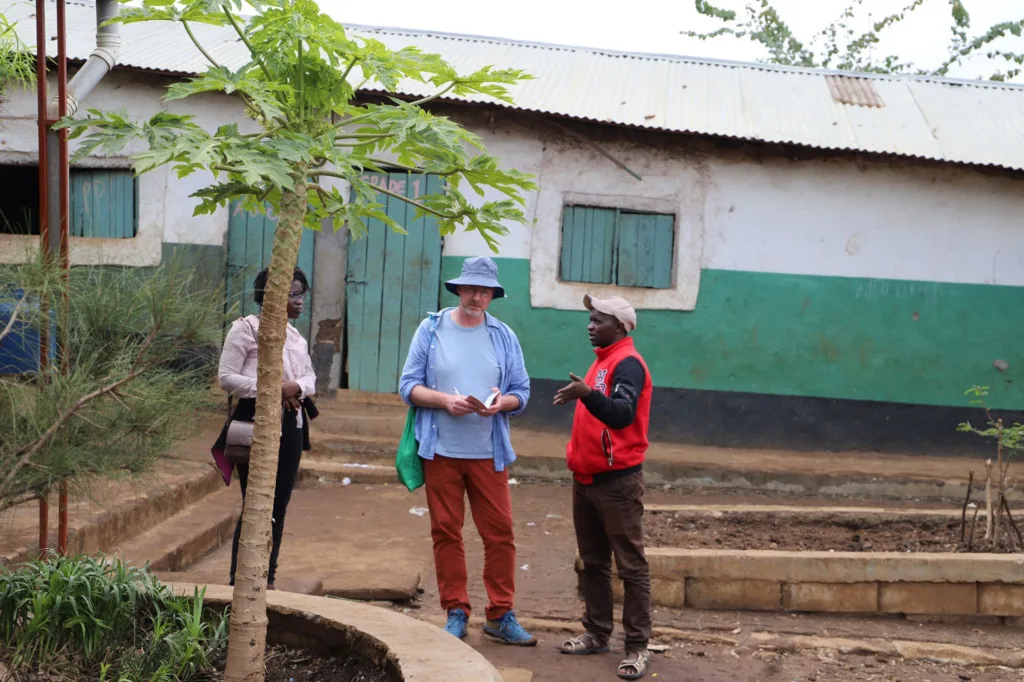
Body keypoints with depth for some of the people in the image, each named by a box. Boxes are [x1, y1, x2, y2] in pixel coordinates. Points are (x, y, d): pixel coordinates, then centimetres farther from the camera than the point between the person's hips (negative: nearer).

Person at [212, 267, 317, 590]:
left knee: (279, 505, 10)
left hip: (291, 424, 7)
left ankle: (267, 578, 21)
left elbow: (310, 376, 14)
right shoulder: (246, 329, -7)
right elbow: (226, 376, -11)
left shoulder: (295, 336, 15)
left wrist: (296, 387, -9)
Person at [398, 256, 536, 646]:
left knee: (500, 532, 1)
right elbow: (409, 386, 1)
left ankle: (501, 615, 12)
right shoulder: (432, 329, 4)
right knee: (446, 532, 5)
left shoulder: (504, 336, 7)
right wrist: (444, 400, -16)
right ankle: (456, 612, 17)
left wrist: (502, 402, -14)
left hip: (489, 453, 1)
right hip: (440, 451, -1)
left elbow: (521, 392, 8)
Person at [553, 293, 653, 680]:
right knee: (593, 562, 14)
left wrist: (587, 393, -43)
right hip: (587, 479, 10)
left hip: (617, 481, -10)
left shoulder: (628, 363, -14)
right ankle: (597, 635, 24)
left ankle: (637, 647, 2)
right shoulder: (603, 361, 16)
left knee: (631, 566, -3)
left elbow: (621, 414, -30)